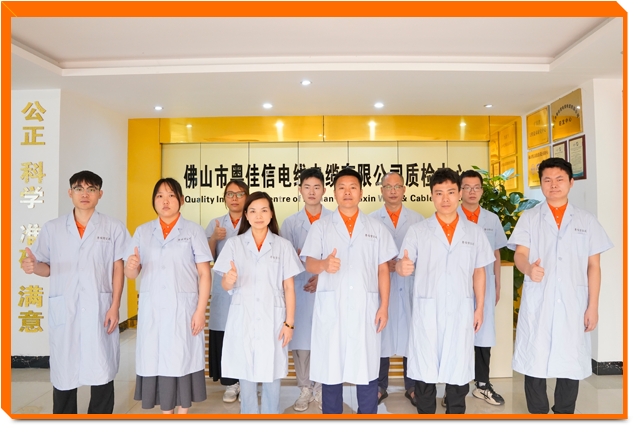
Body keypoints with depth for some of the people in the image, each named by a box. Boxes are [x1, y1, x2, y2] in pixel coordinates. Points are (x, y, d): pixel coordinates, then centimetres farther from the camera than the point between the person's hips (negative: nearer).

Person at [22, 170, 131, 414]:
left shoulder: (114, 228, 4)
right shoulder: (52, 229, 9)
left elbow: (118, 269, 2)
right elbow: (48, 268, 10)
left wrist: (115, 307, -4)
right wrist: (34, 267, -13)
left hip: (100, 310, -1)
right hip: (64, 310, 2)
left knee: (102, 371, 2)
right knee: (64, 370, 8)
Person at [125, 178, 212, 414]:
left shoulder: (193, 231, 2)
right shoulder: (142, 231, 10)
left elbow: (205, 273, -3)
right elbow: (130, 275, 7)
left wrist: (200, 310, -10)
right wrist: (132, 266, -17)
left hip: (183, 308, -2)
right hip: (152, 310, 3)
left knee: (183, 358, 0)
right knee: (157, 359, 5)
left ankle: (183, 410, 16)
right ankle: (165, 411, 20)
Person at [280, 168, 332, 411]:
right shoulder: (290, 223, 12)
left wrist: (322, 276, -10)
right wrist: (298, 259, -14)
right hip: (300, 289, 2)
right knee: (300, 340, 4)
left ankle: (322, 390, 16)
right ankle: (305, 389, 20)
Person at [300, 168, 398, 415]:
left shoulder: (376, 228, 13)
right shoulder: (320, 227, 9)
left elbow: (383, 269, 9)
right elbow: (309, 264, -1)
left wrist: (384, 306, 1)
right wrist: (324, 264, -24)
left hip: (366, 308, 1)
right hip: (331, 308, 0)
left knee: (367, 368, 2)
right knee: (330, 367, 4)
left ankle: (368, 413, 18)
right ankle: (331, 413, 19)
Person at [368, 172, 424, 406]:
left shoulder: (417, 219, 8)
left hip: (409, 286, 0)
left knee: (411, 334, 4)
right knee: (381, 334, 4)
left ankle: (412, 387, 21)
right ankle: (380, 387, 20)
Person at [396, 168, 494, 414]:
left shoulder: (474, 232, 7)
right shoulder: (417, 231, 2)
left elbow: (479, 272, 9)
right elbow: (402, 265, -5)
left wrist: (480, 308, 6)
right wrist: (402, 267, -29)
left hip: (461, 311, 1)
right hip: (427, 310, -1)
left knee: (459, 369, 9)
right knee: (424, 368, 5)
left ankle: (456, 412, 27)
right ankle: (425, 412, 22)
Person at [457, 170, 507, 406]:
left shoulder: (492, 219, 11)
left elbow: (496, 254, 15)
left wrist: (497, 285, 12)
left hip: (485, 284, 3)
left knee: (484, 332, 7)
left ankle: (482, 385, 20)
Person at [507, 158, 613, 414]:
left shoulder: (586, 221, 9)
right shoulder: (529, 218, 7)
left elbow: (593, 266, 8)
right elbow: (520, 254, -4)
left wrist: (592, 306, 2)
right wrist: (529, 268, -28)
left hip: (573, 305, 1)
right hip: (537, 304, -1)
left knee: (571, 363, 6)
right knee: (534, 360, 3)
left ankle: (565, 412, 24)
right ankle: (537, 412, 19)